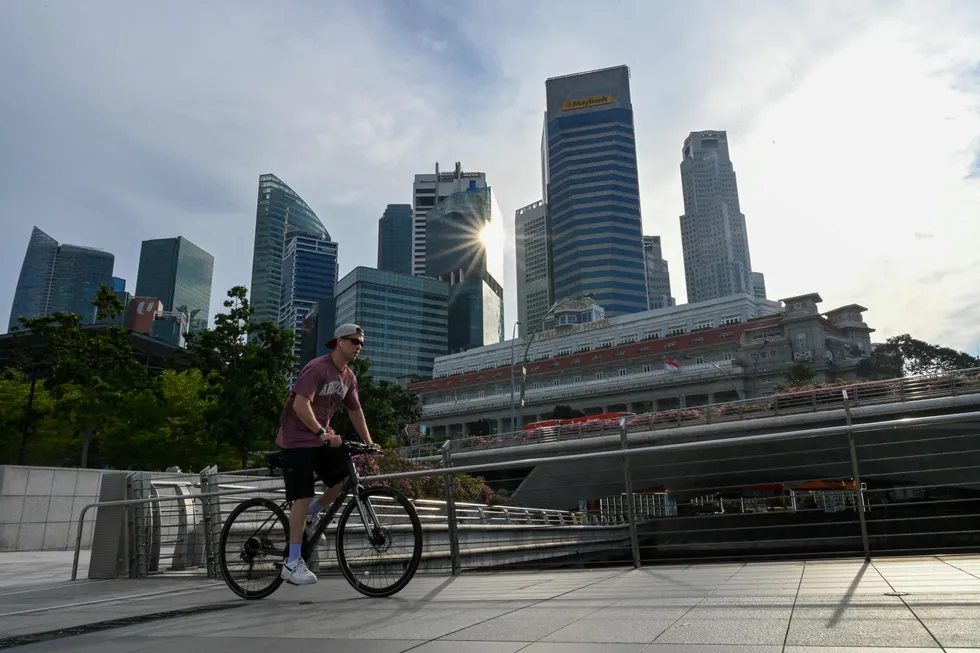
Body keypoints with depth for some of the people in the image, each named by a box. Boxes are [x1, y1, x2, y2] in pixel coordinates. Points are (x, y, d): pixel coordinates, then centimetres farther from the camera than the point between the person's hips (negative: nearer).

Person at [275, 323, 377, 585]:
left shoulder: (349, 377, 6)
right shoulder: (317, 368, -19)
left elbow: (355, 411, 14)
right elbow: (300, 405, -28)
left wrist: (368, 443, 10)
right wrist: (323, 433, -33)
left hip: (322, 439, 8)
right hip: (297, 439, -8)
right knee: (303, 496, -11)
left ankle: (311, 516, 16)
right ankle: (292, 563, -4)